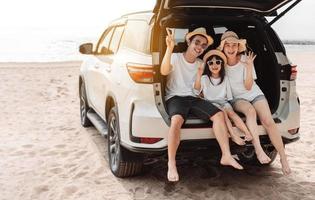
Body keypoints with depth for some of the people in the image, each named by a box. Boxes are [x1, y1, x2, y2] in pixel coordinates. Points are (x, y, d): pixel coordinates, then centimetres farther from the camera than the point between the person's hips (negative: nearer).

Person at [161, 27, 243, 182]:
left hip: (193, 98, 6)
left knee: (218, 114, -16)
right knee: (177, 120, -37)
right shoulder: (175, 57, -2)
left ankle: (226, 156, -13)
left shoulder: (201, 64, 16)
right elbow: (164, 71, -26)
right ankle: (171, 164, -31)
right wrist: (169, 49, -37)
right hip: (174, 98, -5)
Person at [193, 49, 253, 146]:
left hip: (223, 102, 2)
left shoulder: (225, 78, 11)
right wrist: (199, 75, -31)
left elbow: (229, 95, 15)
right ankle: (234, 135, -41)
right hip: (211, 103, -2)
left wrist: (230, 104, 0)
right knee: (222, 112, -33)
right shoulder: (204, 78, 0)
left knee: (231, 112, -29)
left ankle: (248, 134, -41)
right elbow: (196, 92, -18)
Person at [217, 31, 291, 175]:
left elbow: (248, 86, -11)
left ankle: (283, 158, -12)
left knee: (268, 122, -22)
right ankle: (258, 150, -35)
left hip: (254, 94, 1)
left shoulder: (245, 59, -9)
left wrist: (249, 67, -25)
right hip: (236, 98, -1)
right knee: (250, 110, -36)